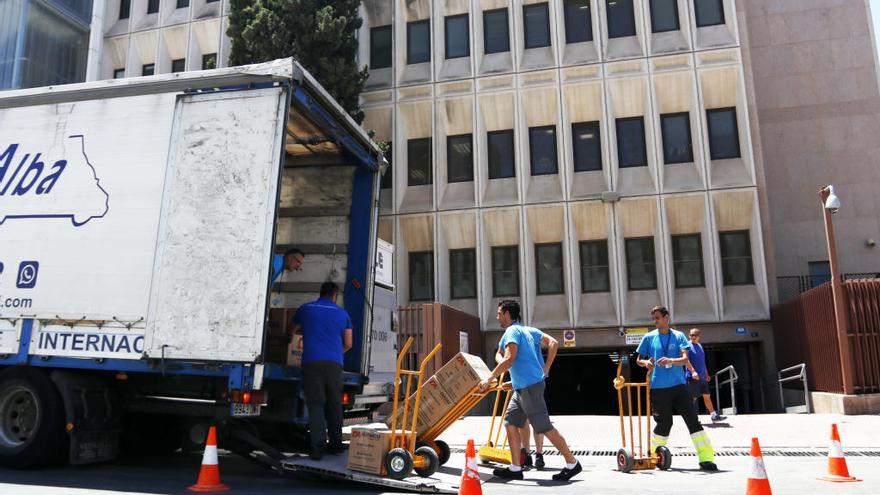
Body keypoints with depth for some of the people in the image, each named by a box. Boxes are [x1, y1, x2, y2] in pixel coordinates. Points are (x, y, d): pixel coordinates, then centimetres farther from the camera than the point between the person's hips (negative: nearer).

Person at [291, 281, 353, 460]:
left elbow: (295, 330, 30)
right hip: (334, 363, 1)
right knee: (334, 404, 11)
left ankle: (318, 445, -10)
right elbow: (348, 344, 16)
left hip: (312, 361, -1)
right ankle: (336, 444, 18)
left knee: (316, 404, -1)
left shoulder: (305, 309, 13)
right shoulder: (342, 313, 13)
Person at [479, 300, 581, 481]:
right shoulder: (526, 330, 18)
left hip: (529, 386, -10)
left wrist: (489, 379, -18)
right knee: (510, 423, 8)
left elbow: (509, 359, -23)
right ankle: (515, 468, 10)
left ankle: (572, 464, 6)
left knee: (544, 427, -4)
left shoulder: (512, 331, -10)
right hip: (522, 386, 10)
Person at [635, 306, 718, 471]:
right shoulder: (649, 337, 5)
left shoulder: (678, 336, 4)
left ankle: (706, 459, -1)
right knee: (664, 423, 5)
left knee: (693, 420, -5)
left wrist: (671, 360, -28)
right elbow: (638, 360, 12)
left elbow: (685, 359, -8)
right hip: (658, 387, -1)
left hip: (678, 385, 1)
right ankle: (653, 456, 24)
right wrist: (646, 362, -11)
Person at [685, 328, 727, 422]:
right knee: (693, 398, -2)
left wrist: (706, 374, 23)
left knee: (707, 396, 5)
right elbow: (686, 359, -19)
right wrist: (693, 371, -28)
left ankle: (714, 415, 5)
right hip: (693, 377, -7)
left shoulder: (700, 346, 17)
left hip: (702, 377, 7)